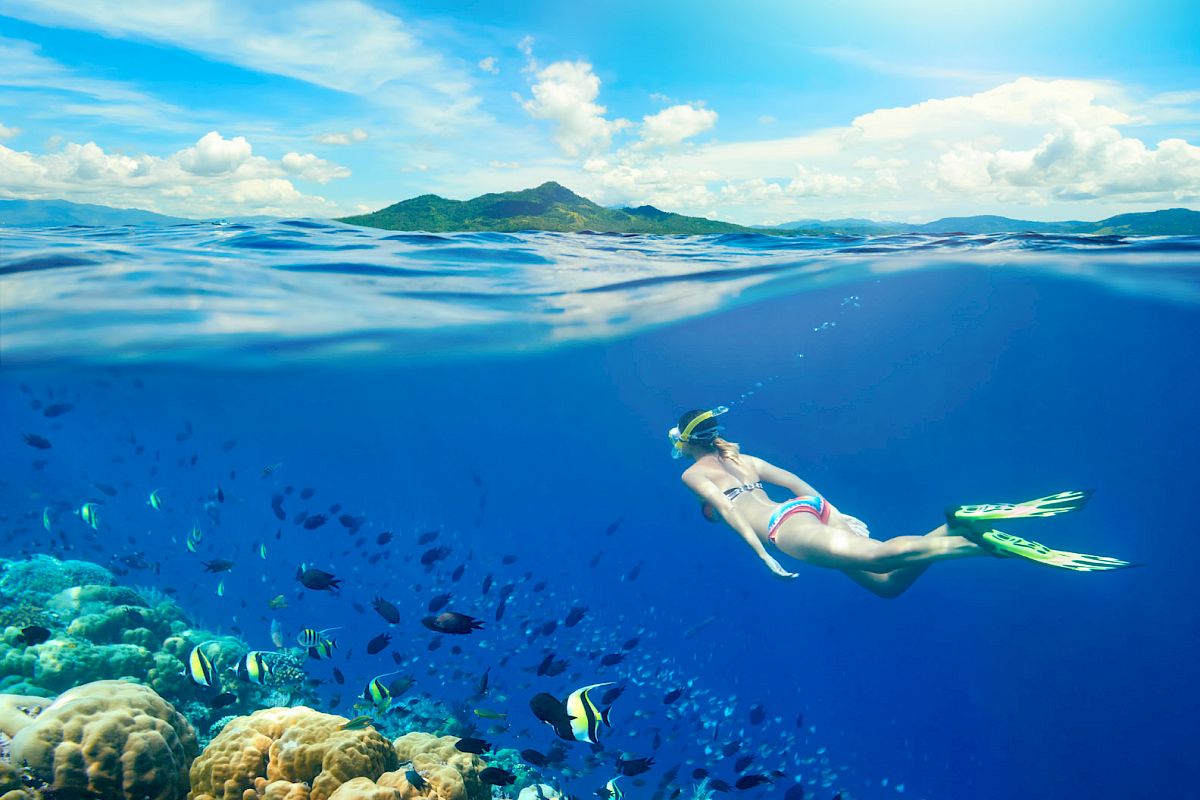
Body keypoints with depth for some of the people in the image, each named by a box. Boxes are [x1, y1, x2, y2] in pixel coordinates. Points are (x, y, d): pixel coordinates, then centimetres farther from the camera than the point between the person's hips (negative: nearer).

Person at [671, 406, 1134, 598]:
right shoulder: (740, 457, 35)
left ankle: (989, 544, -46)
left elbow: (727, 509, -5)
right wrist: (836, 514, 27)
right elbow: (792, 480, 29)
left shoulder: (693, 474, 12)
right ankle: (959, 528, -22)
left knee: (877, 557, -28)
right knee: (888, 583, -2)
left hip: (786, 524, -8)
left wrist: (762, 554, -12)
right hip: (814, 508, 8)